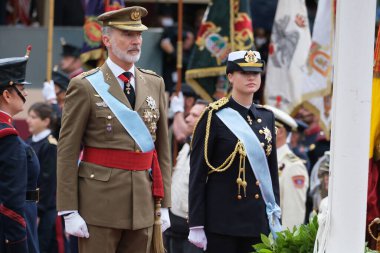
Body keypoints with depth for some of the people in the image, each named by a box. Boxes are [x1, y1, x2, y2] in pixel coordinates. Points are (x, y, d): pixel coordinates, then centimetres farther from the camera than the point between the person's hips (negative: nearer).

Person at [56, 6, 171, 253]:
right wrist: (69, 212, -10)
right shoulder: (85, 86, -4)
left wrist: (164, 204, 9)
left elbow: (163, 146, 13)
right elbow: (67, 152, -5)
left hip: (143, 204, 5)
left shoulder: (155, 84, 11)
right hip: (100, 201, -5)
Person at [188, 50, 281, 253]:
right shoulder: (214, 116, -4)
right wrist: (196, 225, -10)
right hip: (222, 220, -5)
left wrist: (276, 217, 11)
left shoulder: (266, 117, 12)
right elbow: (197, 174, -6)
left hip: (258, 220, 5)